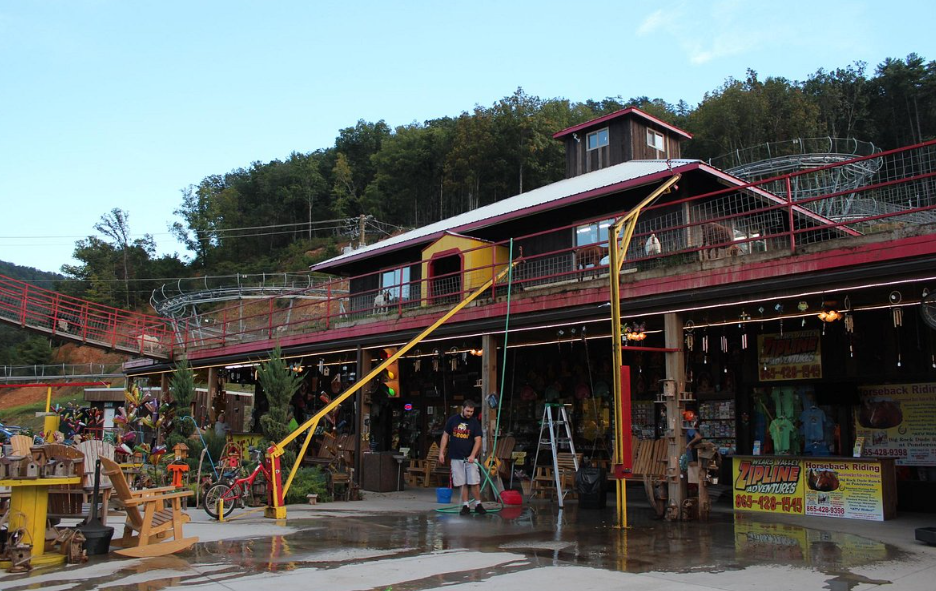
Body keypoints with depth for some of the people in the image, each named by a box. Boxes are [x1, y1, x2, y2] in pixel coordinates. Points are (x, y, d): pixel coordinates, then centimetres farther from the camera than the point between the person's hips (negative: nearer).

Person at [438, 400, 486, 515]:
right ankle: (465, 506, 10)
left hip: (470, 458, -1)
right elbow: (445, 436, 8)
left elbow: (478, 440, -6)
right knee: (462, 483, 2)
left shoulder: (475, 422, 0)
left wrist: (472, 455, -19)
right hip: (456, 458, 1)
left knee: (474, 482, -6)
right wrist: (441, 452, 2)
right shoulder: (453, 420, 2)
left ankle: (478, 505, 6)